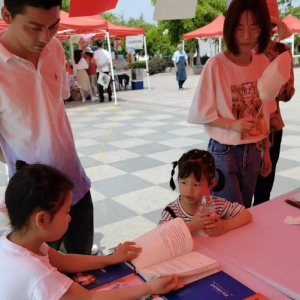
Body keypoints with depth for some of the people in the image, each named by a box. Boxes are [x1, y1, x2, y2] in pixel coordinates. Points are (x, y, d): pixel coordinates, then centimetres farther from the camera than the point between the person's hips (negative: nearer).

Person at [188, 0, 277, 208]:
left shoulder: (264, 63, -1)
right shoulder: (216, 65, -17)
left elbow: (264, 114, 7)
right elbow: (200, 114, -11)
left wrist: (266, 151, 10)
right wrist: (233, 124, -22)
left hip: (253, 151, 5)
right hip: (224, 151, -5)